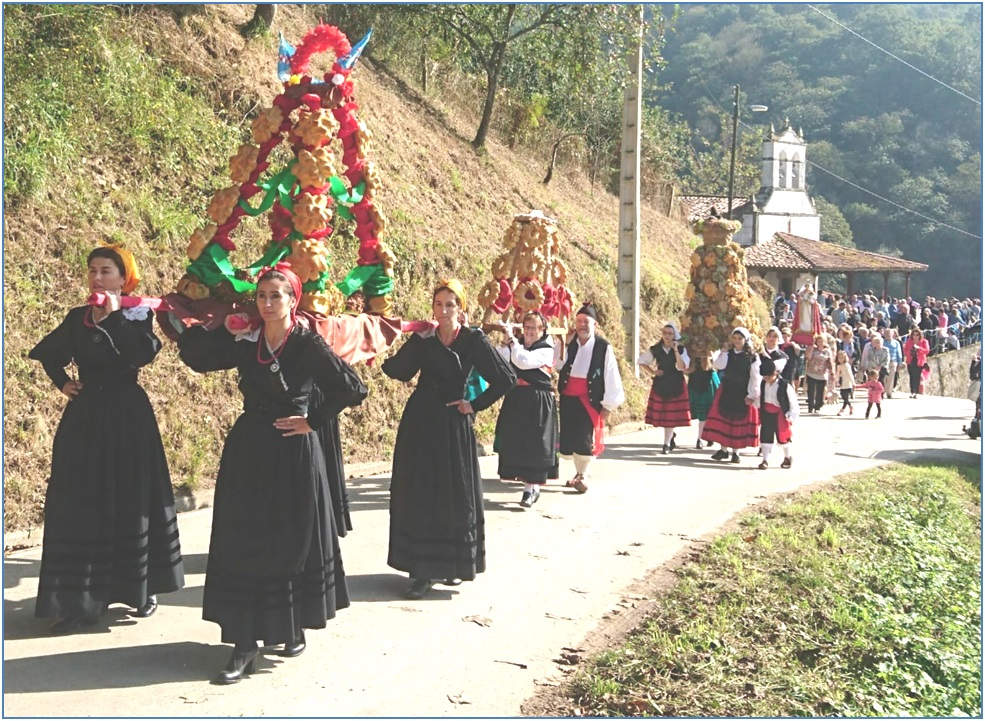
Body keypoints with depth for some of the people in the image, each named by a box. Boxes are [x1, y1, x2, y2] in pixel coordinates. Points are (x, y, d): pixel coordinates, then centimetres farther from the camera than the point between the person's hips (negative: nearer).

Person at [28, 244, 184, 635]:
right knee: (79, 504, 1)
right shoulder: (77, 318, 9)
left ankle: (142, 588, 15)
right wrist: (61, 381, 9)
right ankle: (78, 599, 5)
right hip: (85, 416, 4)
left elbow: (142, 354, -22)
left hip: (127, 416, -4)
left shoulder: (137, 316, -3)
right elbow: (49, 353, 25)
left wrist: (114, 316, -19)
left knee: (130, 502, 1)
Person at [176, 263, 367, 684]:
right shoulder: (244, 342, 2)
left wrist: (313, 421, -11)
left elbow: (352, 389, -14)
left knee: (294, 540, 7)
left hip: (293, 455, -4)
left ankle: (294, 626, 29)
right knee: (242, 542, 2)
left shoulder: (308, 345, -10)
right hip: (248, 452, 4)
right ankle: (244, 644, 8)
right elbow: (195, 357, 10)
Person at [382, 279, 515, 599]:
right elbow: (398, 371, -12)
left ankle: (454, 564, 22)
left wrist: (476, 405, -5)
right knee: (417, 495, 0)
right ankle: (422, 571, 5)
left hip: (453, 425, -2)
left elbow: (506, 378, -4)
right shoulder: (423, 339, 2)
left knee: (455, 496, 5)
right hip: (419, 423, 2)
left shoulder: (474, 340, -6)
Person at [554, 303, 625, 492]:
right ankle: (579, 472, 27)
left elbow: (611, 376, -6)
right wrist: (563, 343, -13)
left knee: (586, 438, -6)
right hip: (568, 399, 4)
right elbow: (557, 364, -7)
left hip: (590, 400, -4)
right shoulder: (569, 344, 5)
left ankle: (583, 476, 9)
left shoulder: (603, 347, -7)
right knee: (569, 438, 10)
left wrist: (608, 404, -7)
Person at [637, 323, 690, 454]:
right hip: (660, 385, 2)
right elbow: (641, 362, 9)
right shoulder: (655, 349, 2)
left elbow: (681, 367, -16)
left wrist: (675, 350, -20)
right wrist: (652, 372, -3)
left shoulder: (681, 350, -2)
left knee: (671, 415, -4)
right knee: (660, 414, 4)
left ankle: (667, 443, 2)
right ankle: (671, 435, 30)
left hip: (676, 385, -2)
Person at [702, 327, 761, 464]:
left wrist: (751, 395, -11)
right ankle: (724, 449, 12)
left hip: (742, 394, -3)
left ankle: (735, 451, 11)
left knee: (739, 421, 3)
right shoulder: (728, 353, 4)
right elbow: (719, 366, -12)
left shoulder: (752, 357, -4)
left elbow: (755, 378, -6)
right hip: (726, 391, 3)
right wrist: (724, 350, -14)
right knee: (724, 419, 3)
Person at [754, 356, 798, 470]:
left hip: (780, 415, -4)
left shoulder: (784, 386, -16)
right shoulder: (763, 384, 0)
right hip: (766, 414, 4)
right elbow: (759, 398, 16)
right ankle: (765, 460, 8)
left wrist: (790, 415, -11)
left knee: (782, 437, 8)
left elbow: (792, 401, -10)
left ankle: (788, 457, 31)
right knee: (765, 437, 2)